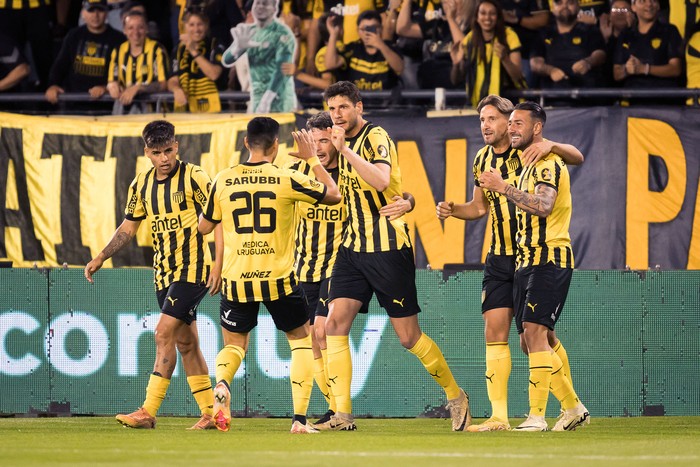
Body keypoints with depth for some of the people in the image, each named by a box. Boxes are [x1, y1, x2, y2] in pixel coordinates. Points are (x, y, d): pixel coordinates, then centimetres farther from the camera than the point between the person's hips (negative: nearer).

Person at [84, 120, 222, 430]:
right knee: (185, 342, 9)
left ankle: (148, 411, -16)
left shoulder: (194, 177, -10)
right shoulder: (141, 184, 8)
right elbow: (128, 227, 18)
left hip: (193, 268, -7)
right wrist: (100, 259, 12)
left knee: (164, 333, -15)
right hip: (164, 273, 7)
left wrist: (218, 264, -18)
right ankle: (209, 413, 16)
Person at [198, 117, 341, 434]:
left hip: (236, 280, 2)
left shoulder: (223, 181, 0)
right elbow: (334, 195, 6)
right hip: (278, 278, -2)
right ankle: (300, 418, 4)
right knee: (302, 341, 17)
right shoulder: (286, 179, -6)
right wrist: (312, 159, 15)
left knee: (234, 345, 19)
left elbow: (204, 226, 13)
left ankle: (222, 382, -16)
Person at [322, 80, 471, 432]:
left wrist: (345, 150, -34)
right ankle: (343, 415, -8)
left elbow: (381, 180, -32)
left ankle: (456, 396, 19)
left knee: (409, 337, -1)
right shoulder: (348, 142, 14)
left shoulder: (376, 138, -11)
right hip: (354, 247, 7)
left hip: (388, 248, -7)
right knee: (335, 324, -9)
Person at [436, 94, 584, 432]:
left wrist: (552, 146, -34)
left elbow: (577, 158, -16)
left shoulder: (529, 152, -8)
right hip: (499, 261, 5)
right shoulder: (482, 159, 9)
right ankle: (498, 417, -3)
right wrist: (452, 210, 3)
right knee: (495, 333, -3)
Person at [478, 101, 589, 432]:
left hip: (549, 259, -10)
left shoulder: (548, 163, -9)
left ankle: (537, 415, -22)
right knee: (530, 340, 8)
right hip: (527, 261, 10)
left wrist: (503, 187, -23)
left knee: (534, 331, -18)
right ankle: (573, 408, 17)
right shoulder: (529, 166, 22)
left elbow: (543, 205, -26)